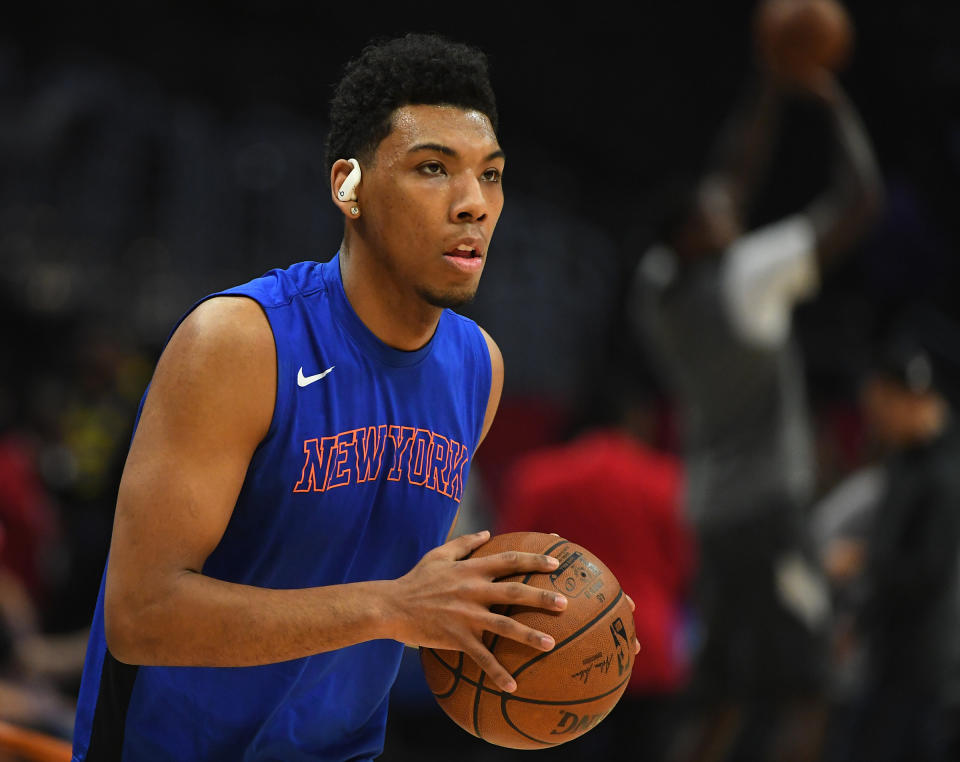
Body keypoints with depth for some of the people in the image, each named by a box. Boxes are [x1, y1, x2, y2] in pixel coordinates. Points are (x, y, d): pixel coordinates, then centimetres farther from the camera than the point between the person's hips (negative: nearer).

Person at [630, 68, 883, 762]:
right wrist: (840, 108, 7)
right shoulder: (745, 275, -11)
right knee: (798, 698, -10)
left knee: (728, 704, 10)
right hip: (769, 509, -8)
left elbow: (736, 176, 22)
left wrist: (772, 91, 24)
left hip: (712, 513, 8)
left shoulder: (659, 284, 8)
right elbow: (861, 202, -5)